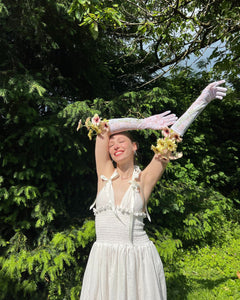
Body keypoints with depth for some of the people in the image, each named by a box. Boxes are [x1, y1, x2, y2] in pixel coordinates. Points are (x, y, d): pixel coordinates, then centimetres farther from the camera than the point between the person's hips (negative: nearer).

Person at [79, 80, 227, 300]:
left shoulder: (144, 180, -4)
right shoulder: (105, 174, 0)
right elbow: (105, 126, -5)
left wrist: (203, 100, -5)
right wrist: (145, 123, 2)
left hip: (138, 260, -1)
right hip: (103, 259, 2)